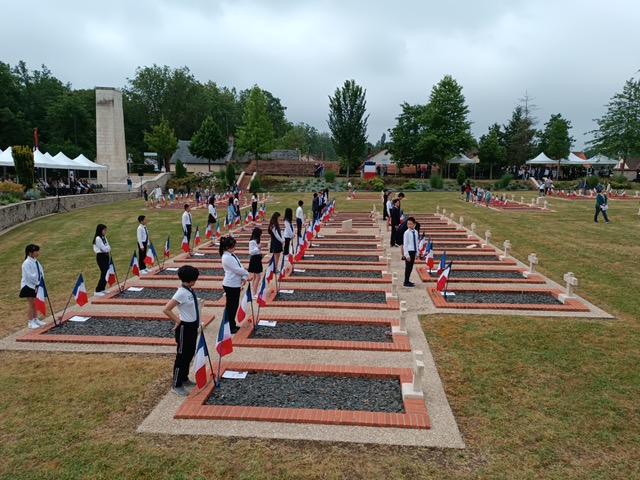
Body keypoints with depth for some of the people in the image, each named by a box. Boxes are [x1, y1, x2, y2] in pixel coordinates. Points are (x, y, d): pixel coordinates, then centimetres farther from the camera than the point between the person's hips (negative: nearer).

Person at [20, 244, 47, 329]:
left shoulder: (35, 261, 6)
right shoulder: (27, 263, -20)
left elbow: (41, 272, 9)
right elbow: (30, 276, -23)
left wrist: (41, 282, -2)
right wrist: (37, 283, -13)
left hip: (36, 285, 8)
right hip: (29, 286, -8)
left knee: (35, 303, 14)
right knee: (31, 304, -2)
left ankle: (35, 319, 25)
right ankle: (30, 322, 6)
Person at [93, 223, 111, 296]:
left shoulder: (104, 237, 11)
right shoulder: (98, 239, -16)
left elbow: (108, 248, 10)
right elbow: (104, 248, -17)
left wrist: (107, 248, -9)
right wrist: (108, 248, 0)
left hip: (106, 256, 8)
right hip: (101, 256, -8)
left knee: (106, 273, 9)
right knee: (104, 273, -10)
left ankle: (103, 289, 21)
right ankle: (97, 291, -5)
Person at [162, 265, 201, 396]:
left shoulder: (190, 290, 4)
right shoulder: (181, 293, -22)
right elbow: (166, 309, -26)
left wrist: (196, 324, 12)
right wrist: (178, 321, -17)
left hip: (192, 326, 9)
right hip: (185, 327, -9)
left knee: (190, 354, 19)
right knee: (182, 356, 2)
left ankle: (184, 379, 35)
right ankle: (176, 385, 14)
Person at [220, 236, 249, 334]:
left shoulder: (232, 255, 9)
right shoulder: (227, 257, -19)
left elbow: (240, 266, 6)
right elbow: (237, 270, -20)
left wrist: (244, 277, -9)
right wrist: (247, 274, -3)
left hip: (236, 284, 9)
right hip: (230, 285, -9)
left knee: (235, 305, 17)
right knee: (230, 306, 2)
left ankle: (232, 325, 29)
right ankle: (229, 327, 14)